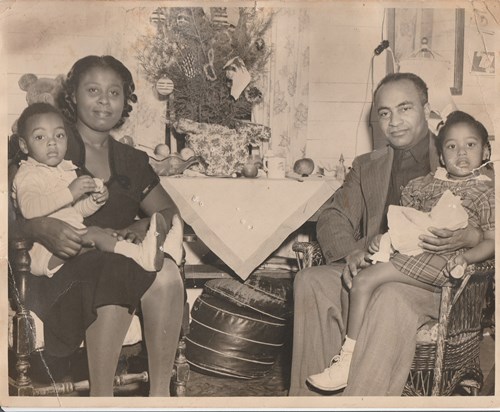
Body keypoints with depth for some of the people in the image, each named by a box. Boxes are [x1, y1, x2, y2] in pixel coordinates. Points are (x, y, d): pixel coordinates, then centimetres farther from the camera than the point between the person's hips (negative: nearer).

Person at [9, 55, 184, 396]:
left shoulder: (131, 160, 20)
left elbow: (169, 212, 20)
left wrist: (144, 226, -3)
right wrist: (42, 229, -26)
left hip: (122, 262, 4)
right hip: (60, 269, -4)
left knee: (166, 272, -28)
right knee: (116, 277, -37)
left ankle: (160, 394, -20)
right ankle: (102, 399, -25)